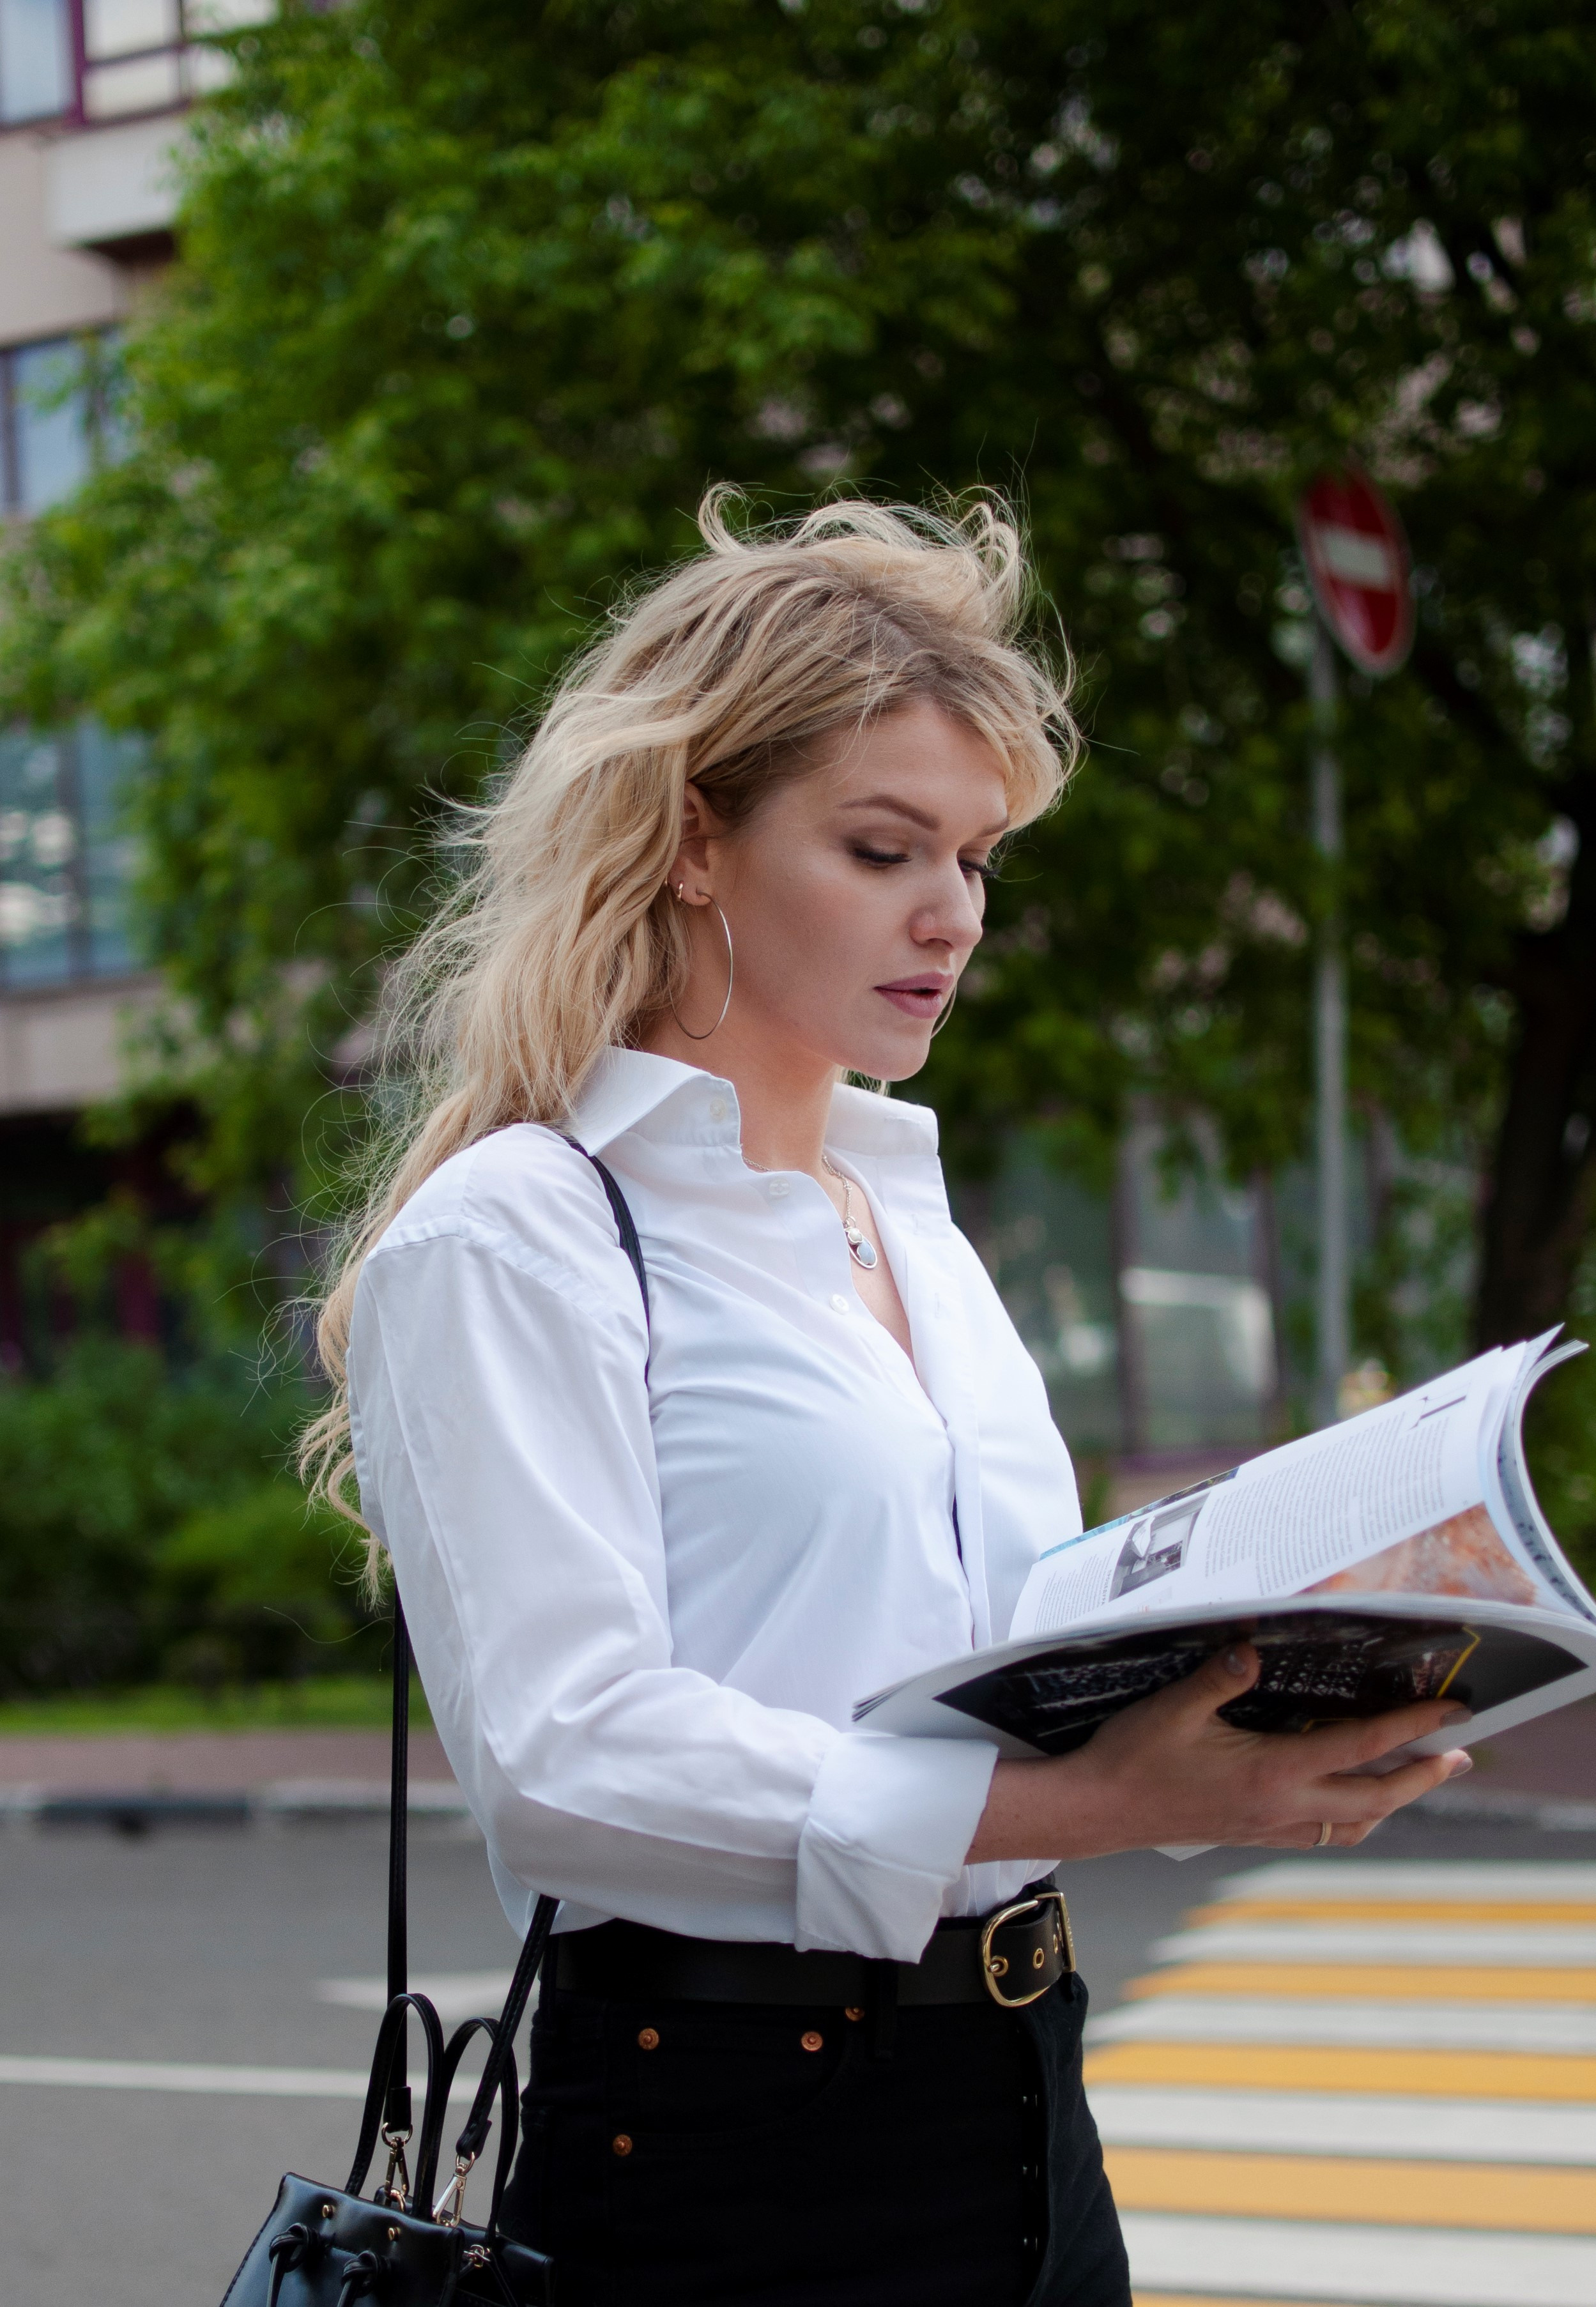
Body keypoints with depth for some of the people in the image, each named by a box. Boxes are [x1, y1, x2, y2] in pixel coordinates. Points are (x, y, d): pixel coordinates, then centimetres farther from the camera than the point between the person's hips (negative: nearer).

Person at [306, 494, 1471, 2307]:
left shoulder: (908, 1219, 16)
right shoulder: (508, 1239, -10)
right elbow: (562, 1755, -21)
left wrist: (1256, 1733, -2)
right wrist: (1103, 1802, -29)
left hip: (1016, 2087, 8)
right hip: (738, 2140, -8)